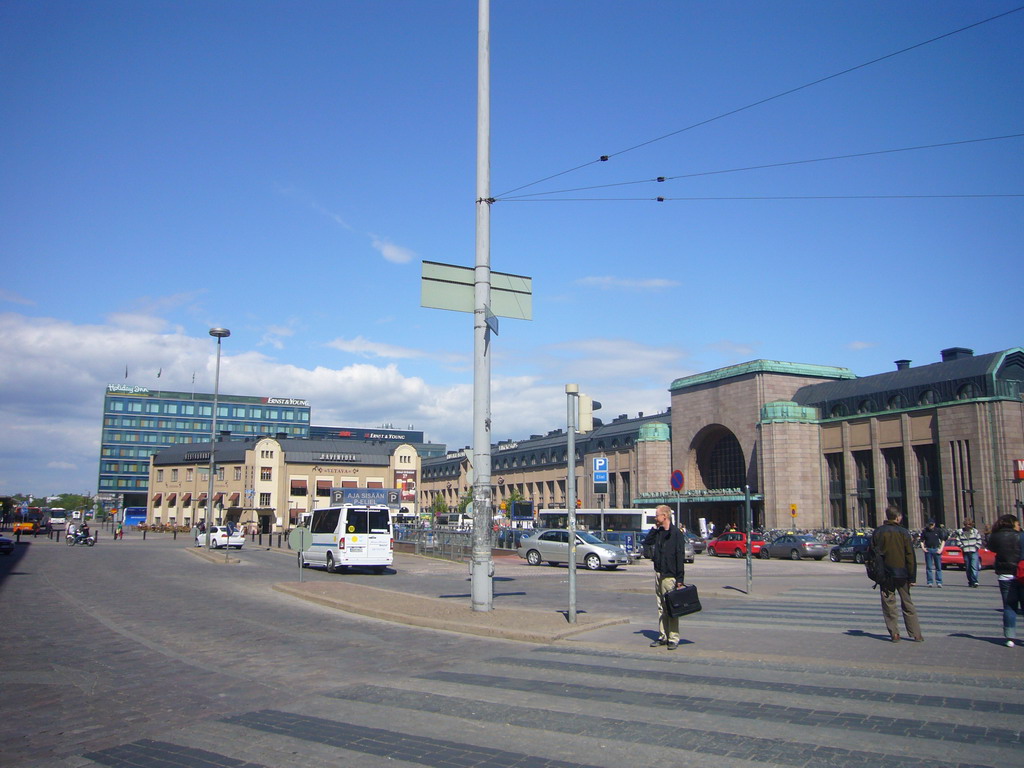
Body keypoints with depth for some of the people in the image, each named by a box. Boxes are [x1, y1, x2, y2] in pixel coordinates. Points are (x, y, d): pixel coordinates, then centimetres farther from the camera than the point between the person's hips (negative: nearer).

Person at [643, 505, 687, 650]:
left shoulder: (676, 534, -11)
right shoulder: (658, 532, 11)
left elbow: (680, 557, -14)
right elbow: (646, 543, 20)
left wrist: (680, 578, -17)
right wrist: (654, 529, 8)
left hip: (670, 576, -7)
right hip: (658, 574, 8)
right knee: (661, 607, 11)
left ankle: (673, 639, 0)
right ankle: (663, 636, 17)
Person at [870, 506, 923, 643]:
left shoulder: (877, 532, 1)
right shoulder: (903, 532, -5)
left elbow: (871, 554, 3)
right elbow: (910, 556, -6)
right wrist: (912, 577, -3)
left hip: (884, 574, 1)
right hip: (901, 574, -1)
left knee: (888, 604, 7)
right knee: (907, 604, 9)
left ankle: (894, 633, 4)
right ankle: (916, 634, 9)